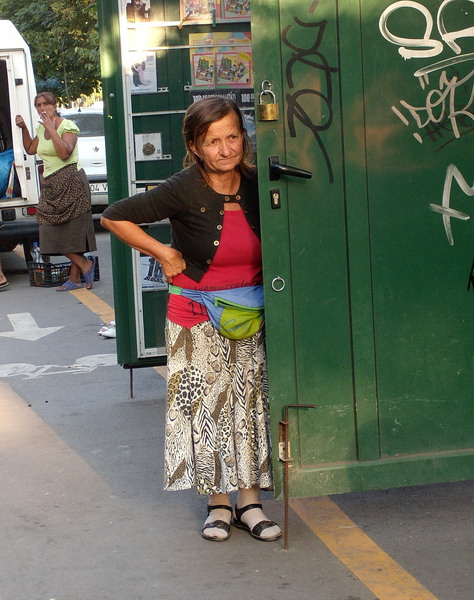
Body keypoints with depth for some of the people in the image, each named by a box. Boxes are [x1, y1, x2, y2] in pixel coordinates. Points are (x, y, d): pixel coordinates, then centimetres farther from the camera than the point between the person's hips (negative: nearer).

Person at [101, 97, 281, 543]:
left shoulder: (256, 187, -3)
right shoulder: (184, 191, -15)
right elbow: (114, 217, -11)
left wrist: (265, 272, 4)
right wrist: (163, 254, -10)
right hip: (196, 318, -3)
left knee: (251, 404, 5)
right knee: (205, 406, 3)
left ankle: (250, 500, 16)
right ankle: (218, 503, 16)